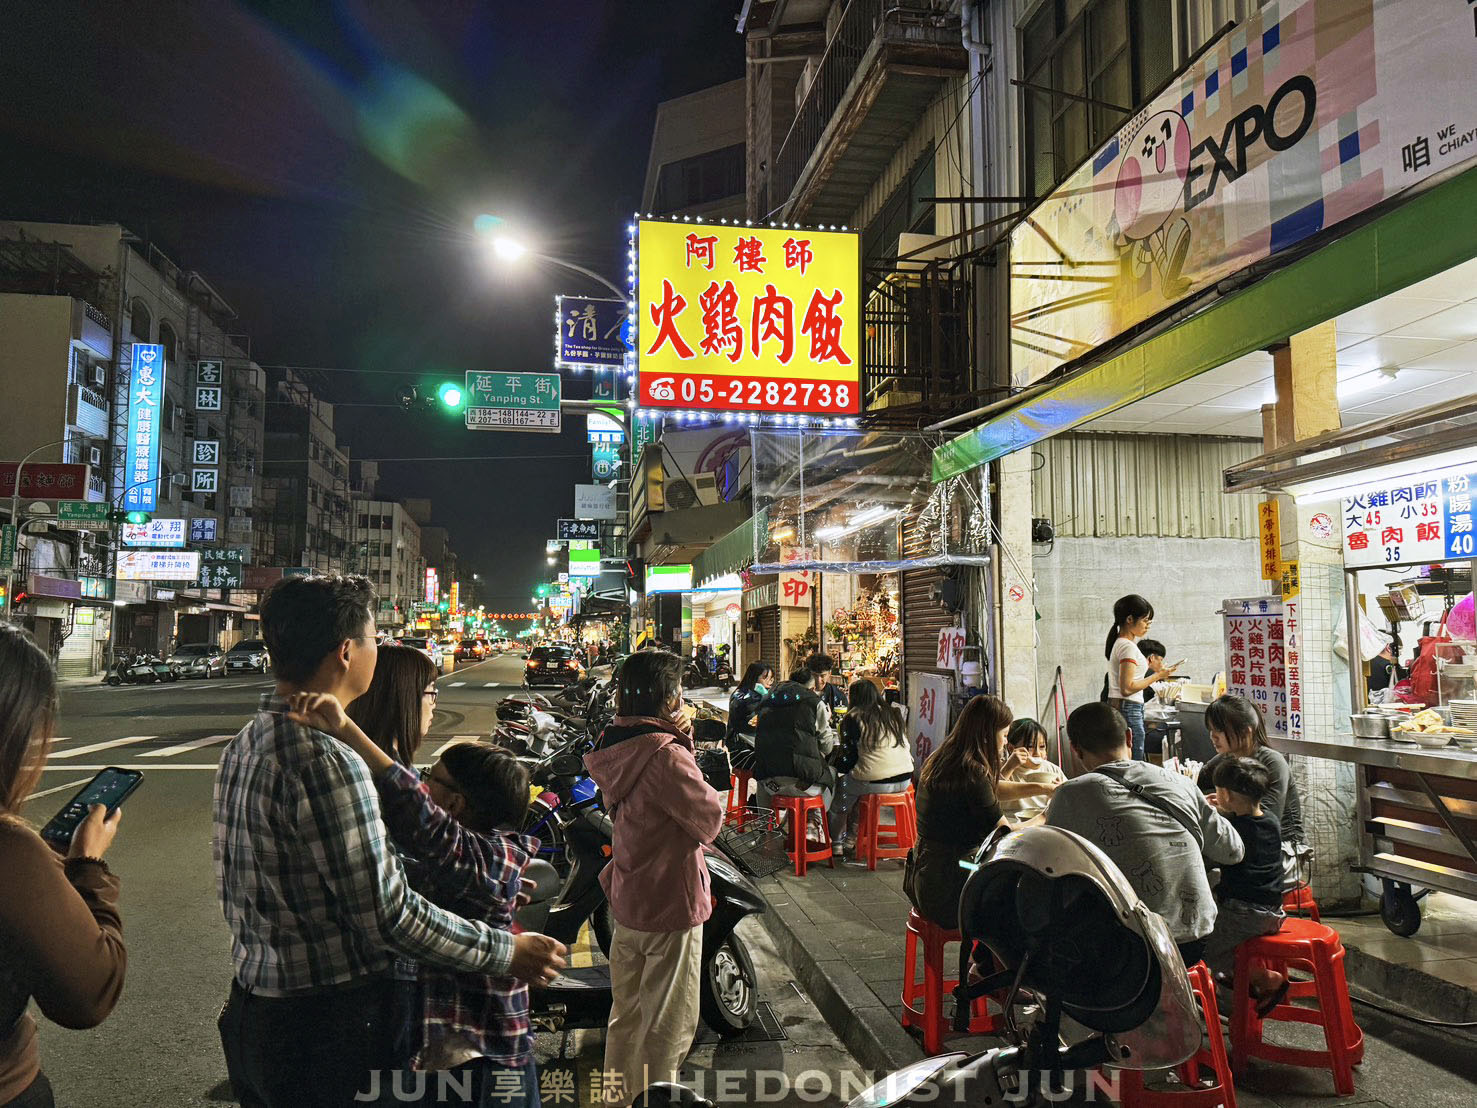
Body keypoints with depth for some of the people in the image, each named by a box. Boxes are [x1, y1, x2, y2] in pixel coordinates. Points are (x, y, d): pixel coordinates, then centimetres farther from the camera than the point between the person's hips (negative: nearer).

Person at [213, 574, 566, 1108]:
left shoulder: (244, 745, 5)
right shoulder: (325, 762, -26)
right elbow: (388, 913, -24)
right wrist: (506, 951, -12)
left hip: (253, 1006, 9)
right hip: (324, 1024, -9)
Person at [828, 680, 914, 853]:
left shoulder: (853, 718, -4)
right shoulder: (893, 714, 13)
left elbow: (847, 758, -4)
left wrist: (838, 764, 19)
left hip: (874, 782, -6)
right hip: (905, 779, 6)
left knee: (840, 784, 21)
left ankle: (836, 842, 30)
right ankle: (851, 836, 35)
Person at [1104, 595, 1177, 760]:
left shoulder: (1118, 643, 15)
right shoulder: (1128, 646, -14)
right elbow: (1127, 688, -20)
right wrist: (1157, 676, -13)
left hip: (1116, 707, 10)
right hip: (1129, 710, -10)